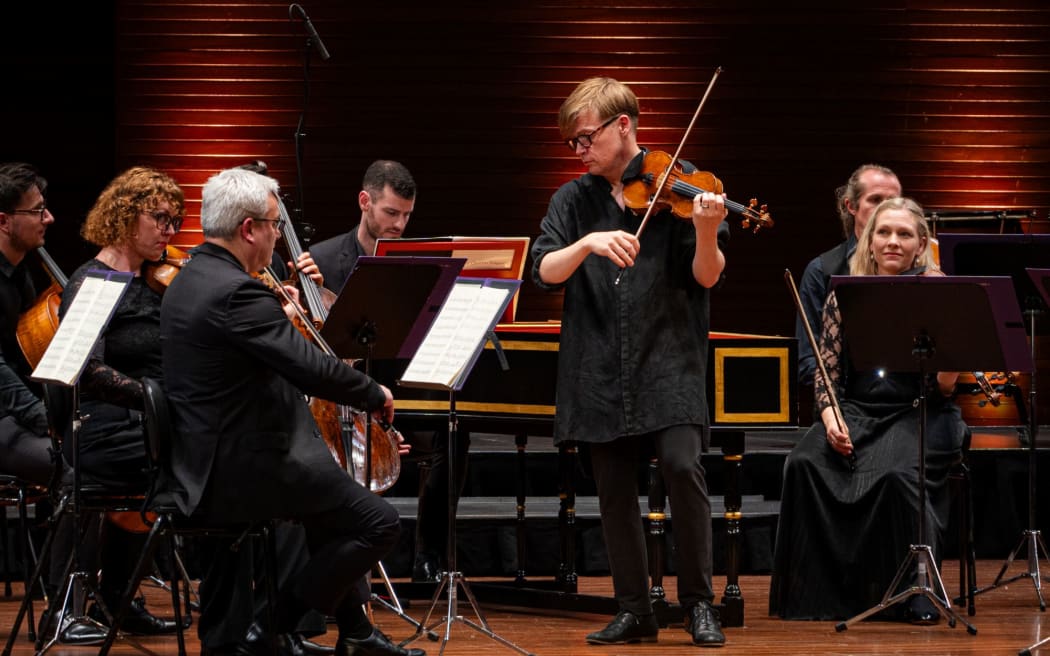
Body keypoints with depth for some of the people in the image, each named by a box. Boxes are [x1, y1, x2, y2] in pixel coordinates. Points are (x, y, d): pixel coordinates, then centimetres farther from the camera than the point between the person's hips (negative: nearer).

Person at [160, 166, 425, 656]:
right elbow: (315, 370, -24)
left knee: (333, 494, 30)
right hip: (244, 472, -11)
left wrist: (281, 314, 21)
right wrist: (376, 395, -8)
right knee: (380, 522, -9)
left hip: (204, 464, 11)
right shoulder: (236, 292, -22)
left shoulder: (189, 283, 11)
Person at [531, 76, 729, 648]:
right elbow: (545, 271, -6)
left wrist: (706, 234, -26)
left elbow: (706, 277, -5)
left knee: (682, 466, -17)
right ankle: (634, 611, 15)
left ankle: (699, 603, -4)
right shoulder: (572, 200, 8)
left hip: (668, 358, -3)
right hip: (601, 367, 3)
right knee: (613, 487, 4)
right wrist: (588, 243, -24)